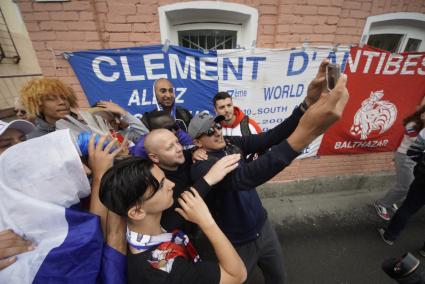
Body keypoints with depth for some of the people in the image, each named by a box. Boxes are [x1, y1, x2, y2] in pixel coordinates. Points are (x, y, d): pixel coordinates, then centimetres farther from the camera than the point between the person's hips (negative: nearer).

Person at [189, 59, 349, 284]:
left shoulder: (232, 144, -8)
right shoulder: (201, 167, -27)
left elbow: (271, 137, -16)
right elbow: (241, 178, -45)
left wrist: (309, 103, -30)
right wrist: (304, 134, -52)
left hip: (263, 228, 5)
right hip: (237, 243, -5)